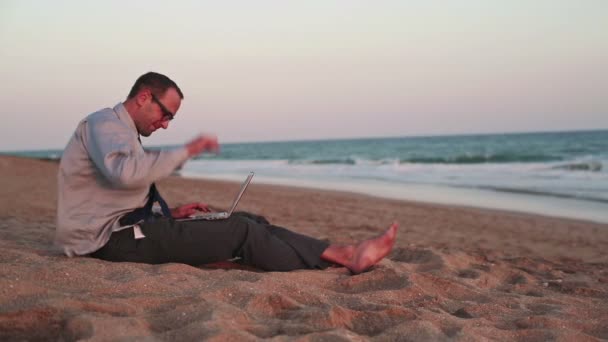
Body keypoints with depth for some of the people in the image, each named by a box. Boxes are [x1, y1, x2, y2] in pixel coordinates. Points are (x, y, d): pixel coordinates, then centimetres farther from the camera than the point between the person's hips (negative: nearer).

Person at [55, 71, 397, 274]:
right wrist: (186, 151, -21)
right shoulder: (105, 122, -10)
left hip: (126, 227, 9)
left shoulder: (122, 131, 22)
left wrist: (171, 214, 8)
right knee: (242, 231, -16)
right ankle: (342, 257, -11)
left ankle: (344, 252, -7)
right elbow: (126, 173, -31)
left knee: (248, 221, -2)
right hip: (114, 237, -9)